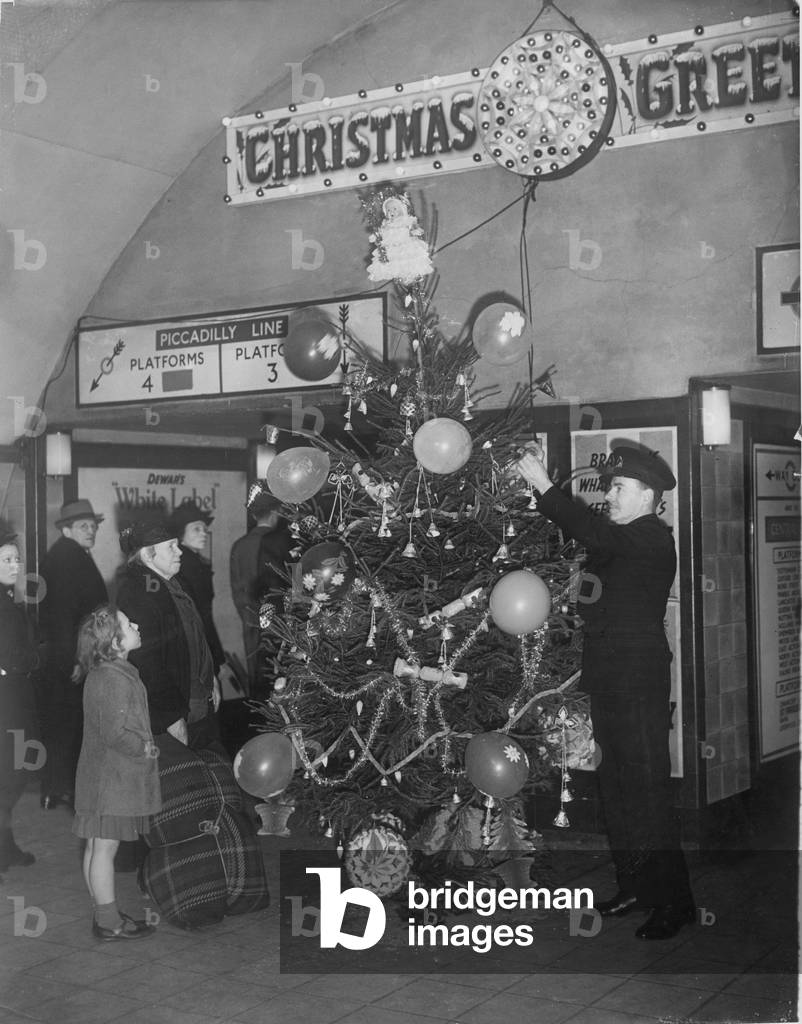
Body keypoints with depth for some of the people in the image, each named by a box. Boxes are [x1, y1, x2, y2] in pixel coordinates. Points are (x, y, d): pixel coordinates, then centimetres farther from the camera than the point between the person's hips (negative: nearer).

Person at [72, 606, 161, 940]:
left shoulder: (101, 674, 10)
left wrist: (143, 744, 8)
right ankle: (109, 923, 8)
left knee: (96, 847, 15)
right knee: (105, 847, -1)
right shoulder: (114, 679, -22)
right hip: (112, 778, -10)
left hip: (100, 774, 10)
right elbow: (115, 734, -24)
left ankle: (104, 915, 25)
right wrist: (145, 748, -10)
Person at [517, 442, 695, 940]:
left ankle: (674, 901, 2)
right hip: (609, 682, 9)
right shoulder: (623, 541, 18)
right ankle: (636, 887, 25)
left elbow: (595, 535, -26)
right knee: (617, 787, 14)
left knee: (647, 791, -6)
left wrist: (545, 485, -23)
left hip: (639, 683, -9)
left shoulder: (653, 538, -12)